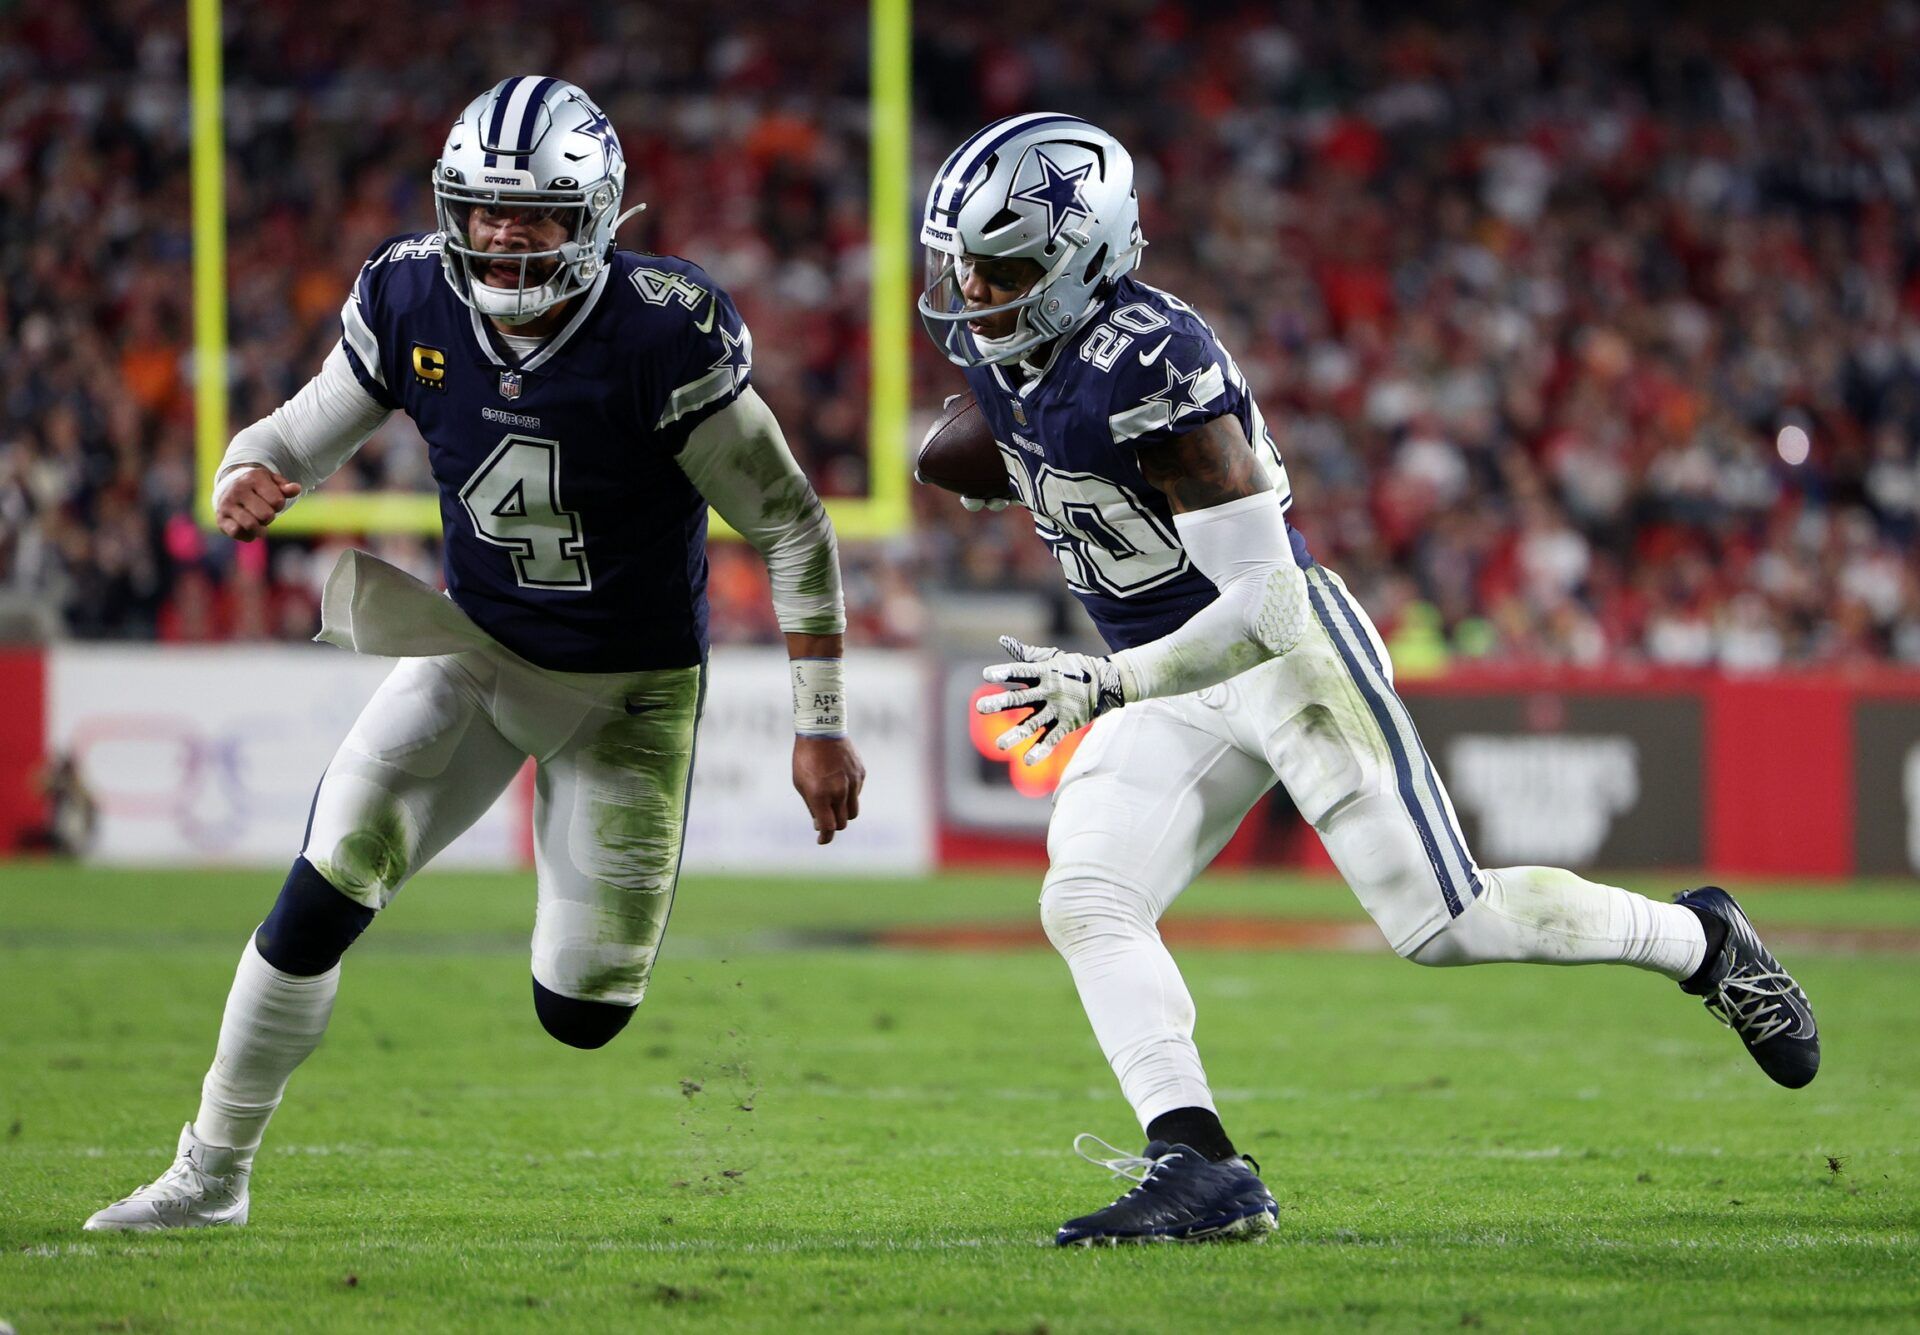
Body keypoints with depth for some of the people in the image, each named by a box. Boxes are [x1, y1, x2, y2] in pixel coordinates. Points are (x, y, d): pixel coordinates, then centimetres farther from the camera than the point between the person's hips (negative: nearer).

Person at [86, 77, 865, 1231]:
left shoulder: (661, 336, -26)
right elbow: (302, 434, 0)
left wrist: (822, 725, -14)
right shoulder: (412, 306, -14)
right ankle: (214, 1173, 1)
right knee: (324, 896, -15)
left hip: (631, 689, -3)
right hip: (480, 650, 3)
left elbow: (790, 526, -16)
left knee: (582, 1011, -4)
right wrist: (252, 480, -27)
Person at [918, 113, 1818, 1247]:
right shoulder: (997, 346, -5)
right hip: (1175, 687, 8)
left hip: (1291, 660, -8)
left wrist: (1109, 685, -33)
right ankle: (1200, 1172, -15)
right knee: (1086, 906, -13)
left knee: (1446, 925, -2)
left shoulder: (1151, 364, -30)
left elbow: (1265, 602, -28)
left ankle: (1699, 939, 22)